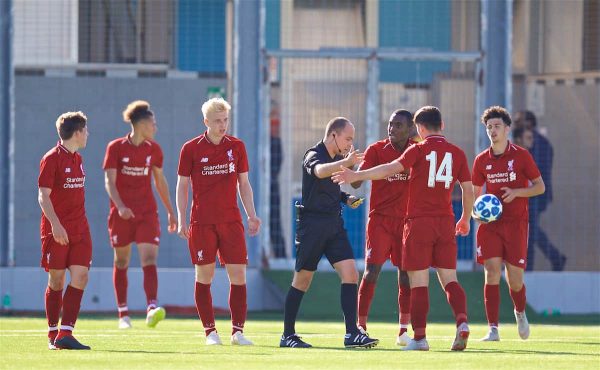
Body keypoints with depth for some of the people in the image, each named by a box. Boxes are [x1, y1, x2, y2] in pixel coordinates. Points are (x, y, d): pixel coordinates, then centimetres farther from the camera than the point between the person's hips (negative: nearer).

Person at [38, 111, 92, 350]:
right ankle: (53, 334, 14)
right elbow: (44, 196, -13)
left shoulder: (77, 159, 14)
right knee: (56, 281, 1)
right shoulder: (51, 159, -8)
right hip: (56, 230, -6)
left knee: (80, 277, -7)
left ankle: (65, 333, -12)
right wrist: (56, 225, -22)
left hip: (79, 230, 6)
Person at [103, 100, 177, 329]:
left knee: (149, 261, -15)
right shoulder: (116, 148, -4)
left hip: (147, 213, 2)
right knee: (121, 263, 7)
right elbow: (109, 182, -9)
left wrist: (170, 211, 20)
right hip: (121, 214, -2)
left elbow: (160, 181, 17)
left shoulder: (154, 149, 6)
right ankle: (123, 314, 17)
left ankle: (152, 310, -28)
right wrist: (120, 206, -25)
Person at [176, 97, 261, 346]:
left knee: (238, 274, -5)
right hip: (202, 222, -2)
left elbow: (243, 184, 14)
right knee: (205, 275, 0)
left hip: (231, 220, 2)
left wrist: (252, 215, 5)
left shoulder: (237, 147, 7)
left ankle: (237, 331, -1)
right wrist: (182, 220, -3)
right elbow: (182, 186, 4)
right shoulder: (191, 148, 0)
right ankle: (210, 331, 7)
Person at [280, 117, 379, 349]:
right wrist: (346, 162, -53)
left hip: (334, 225, 7)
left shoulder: (337, 158, 12)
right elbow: (320, 171, -38)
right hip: (312, 223, -7)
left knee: (350, 274, -6)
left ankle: (351, 334, -7)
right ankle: (287, 335, 12)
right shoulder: (313, 155, -12)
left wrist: (345, 198, 9)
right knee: (302, 280, 1)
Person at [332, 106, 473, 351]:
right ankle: (462, 322, -16)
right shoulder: (457, 153, 8)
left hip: (419, 222, -3)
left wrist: (357, 176, -23)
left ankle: (419, 337, -4)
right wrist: (465, 219, 24)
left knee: (418, 282, -1)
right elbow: (468, 189, 10)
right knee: (449, 279, 7)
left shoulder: (419, 150, -4)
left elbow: (392, 168, -18)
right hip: (445, 222, 3)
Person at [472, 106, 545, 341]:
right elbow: (475, 193, 16)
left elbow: (540, 187, 2)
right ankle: (493, 330, -13)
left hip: (516, 223, -2)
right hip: (490, 223, 2)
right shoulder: (482, 160, 7)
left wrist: (516, 192, -14)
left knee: (514, 278, 0)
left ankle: (520, 312, 33)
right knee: (492, 271, -12)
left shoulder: (521, 156, -1)